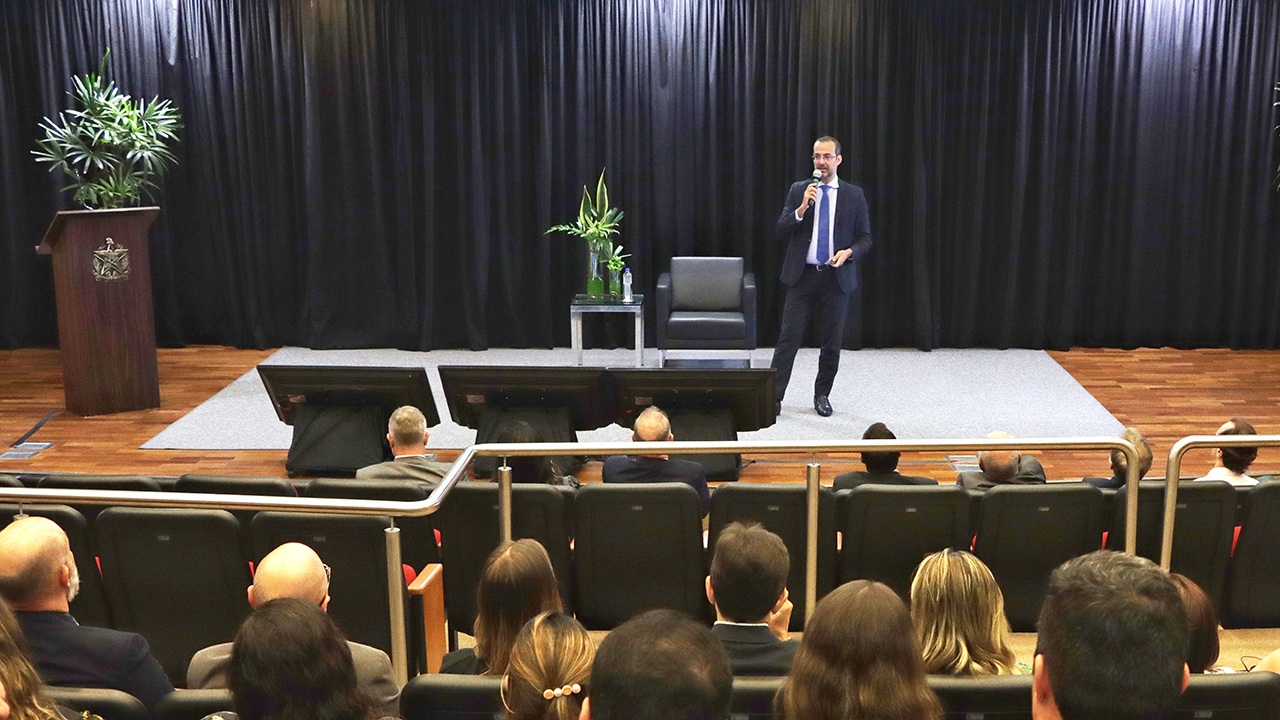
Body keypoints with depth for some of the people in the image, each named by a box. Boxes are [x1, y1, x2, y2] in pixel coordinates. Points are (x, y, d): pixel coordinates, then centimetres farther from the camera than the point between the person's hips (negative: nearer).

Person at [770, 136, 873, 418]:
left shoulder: (854, 194, 5)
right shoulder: (798, 190, 6)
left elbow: (865, 237, 7)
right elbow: (780, 232, 0)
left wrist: (849, 252, -13)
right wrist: (802, 208, -15)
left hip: (837, 277, 1)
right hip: (802, 275, -1)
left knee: (832, 341, 7)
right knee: (789, 336, -5)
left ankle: (822, 395, 21)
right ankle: (774, 395, -1)